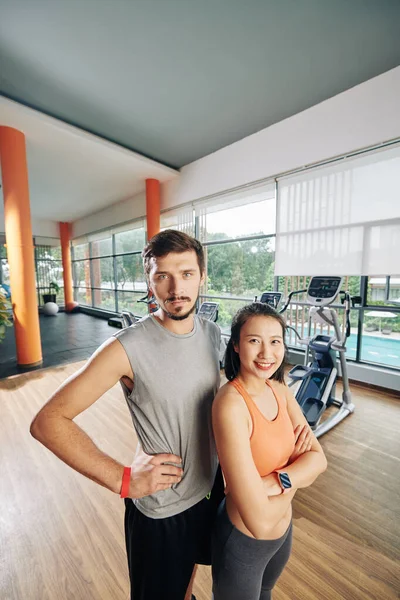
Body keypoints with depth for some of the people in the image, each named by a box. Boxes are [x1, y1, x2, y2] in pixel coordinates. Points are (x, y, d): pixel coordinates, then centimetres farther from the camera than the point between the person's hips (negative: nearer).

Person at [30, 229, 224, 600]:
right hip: (160, 511, -5)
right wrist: (123, 480, -26)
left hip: (211, 488, 6)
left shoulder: (212, 333, -9)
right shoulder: (127, 348, -28)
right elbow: (48, 421, -23)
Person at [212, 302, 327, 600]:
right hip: (243, 541, -6)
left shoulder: (280, 390, -10)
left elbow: (319, 458, -10)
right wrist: (298, 475, -17)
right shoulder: (231, 404, -35)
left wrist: (275, 481, -27)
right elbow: (259, 522, -32)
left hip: (284, 530, 6)